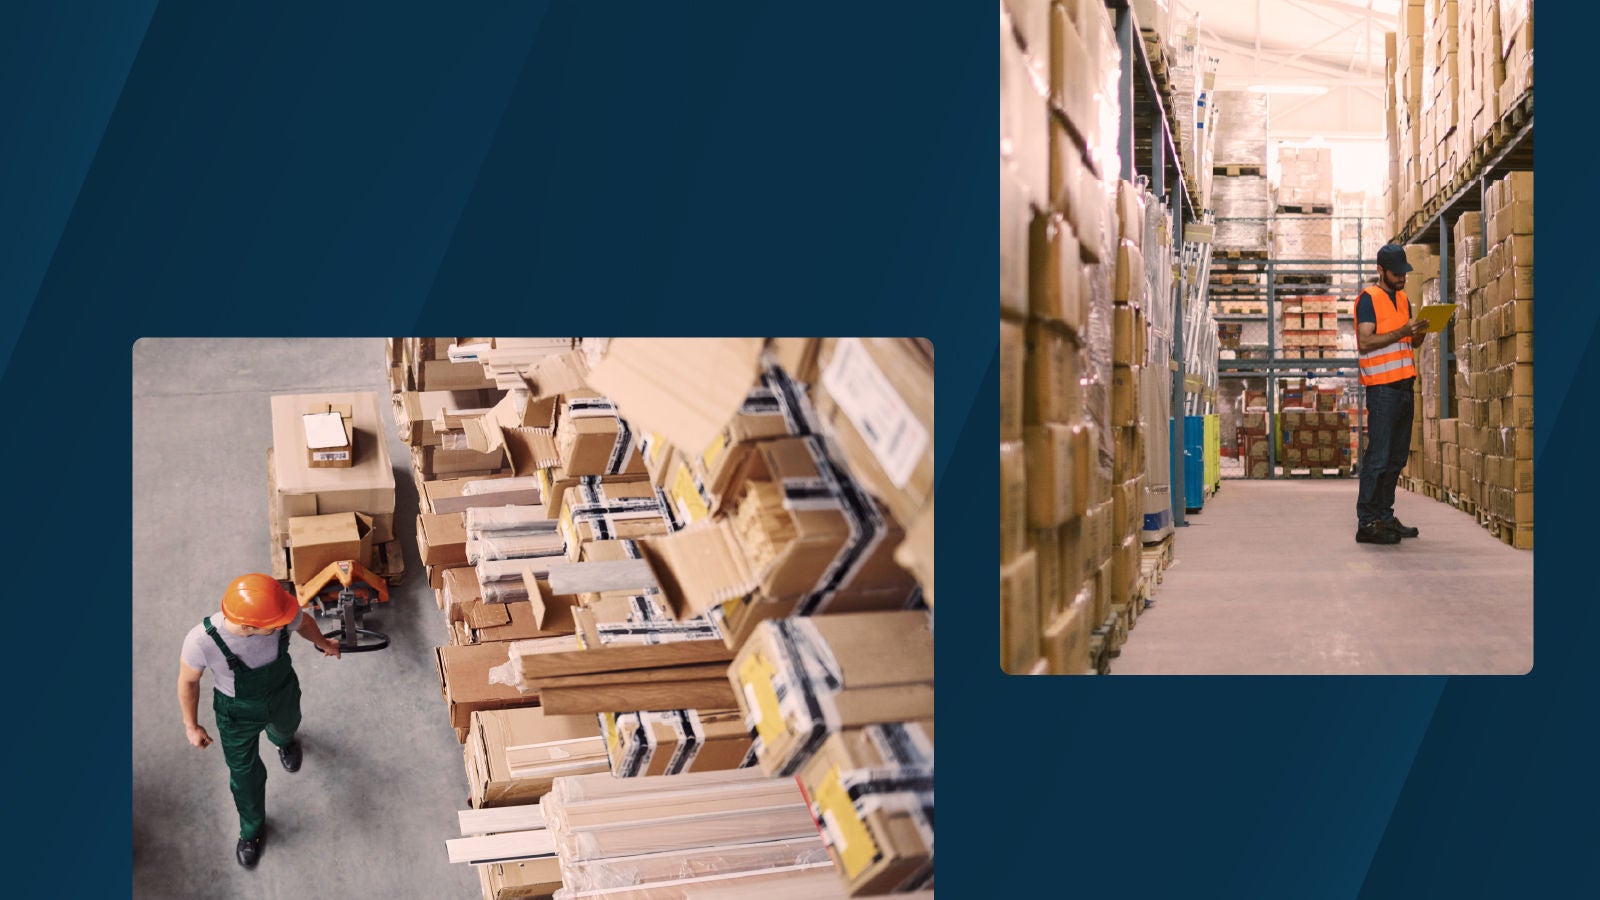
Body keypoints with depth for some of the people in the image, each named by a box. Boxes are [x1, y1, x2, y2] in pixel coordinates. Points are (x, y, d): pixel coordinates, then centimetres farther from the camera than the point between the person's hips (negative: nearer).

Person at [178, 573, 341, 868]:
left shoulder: (283, 614, -37)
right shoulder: (201, 642, -43)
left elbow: (303, 622, -9)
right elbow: (188, 681, -19)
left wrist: (322, 643, 13)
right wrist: (191, 726, -3)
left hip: (283, 694, 2)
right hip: (237, 712, -2)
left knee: (286, 726, 36)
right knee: (245, 775, 20)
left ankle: (282, 739, 76)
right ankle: (251, 830, 52)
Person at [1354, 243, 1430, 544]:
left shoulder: (1403, 298, 19)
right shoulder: (1368, 298, -5)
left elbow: (1411, 343, 22)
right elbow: (1365, 342, -15)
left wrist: (1420, 333, 1)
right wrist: (1402, 331, -21)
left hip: (1404, 385, 8)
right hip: (1382, 387, -8)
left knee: (1396, 457, 10)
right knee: (1378, 457, -10)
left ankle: (1385, 517, 16)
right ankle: (1367, 523, -9)